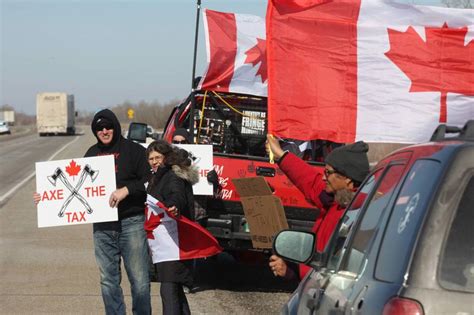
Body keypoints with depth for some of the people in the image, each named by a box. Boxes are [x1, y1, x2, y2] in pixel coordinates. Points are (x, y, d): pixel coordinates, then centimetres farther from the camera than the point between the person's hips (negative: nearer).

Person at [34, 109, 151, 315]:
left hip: (131, 223, -5)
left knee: (139, 280, -3)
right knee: (108, 281, 8)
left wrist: (126, 190, -22)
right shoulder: (92, 154, 14)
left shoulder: (134, 151, -1)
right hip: (102, 226, 5)